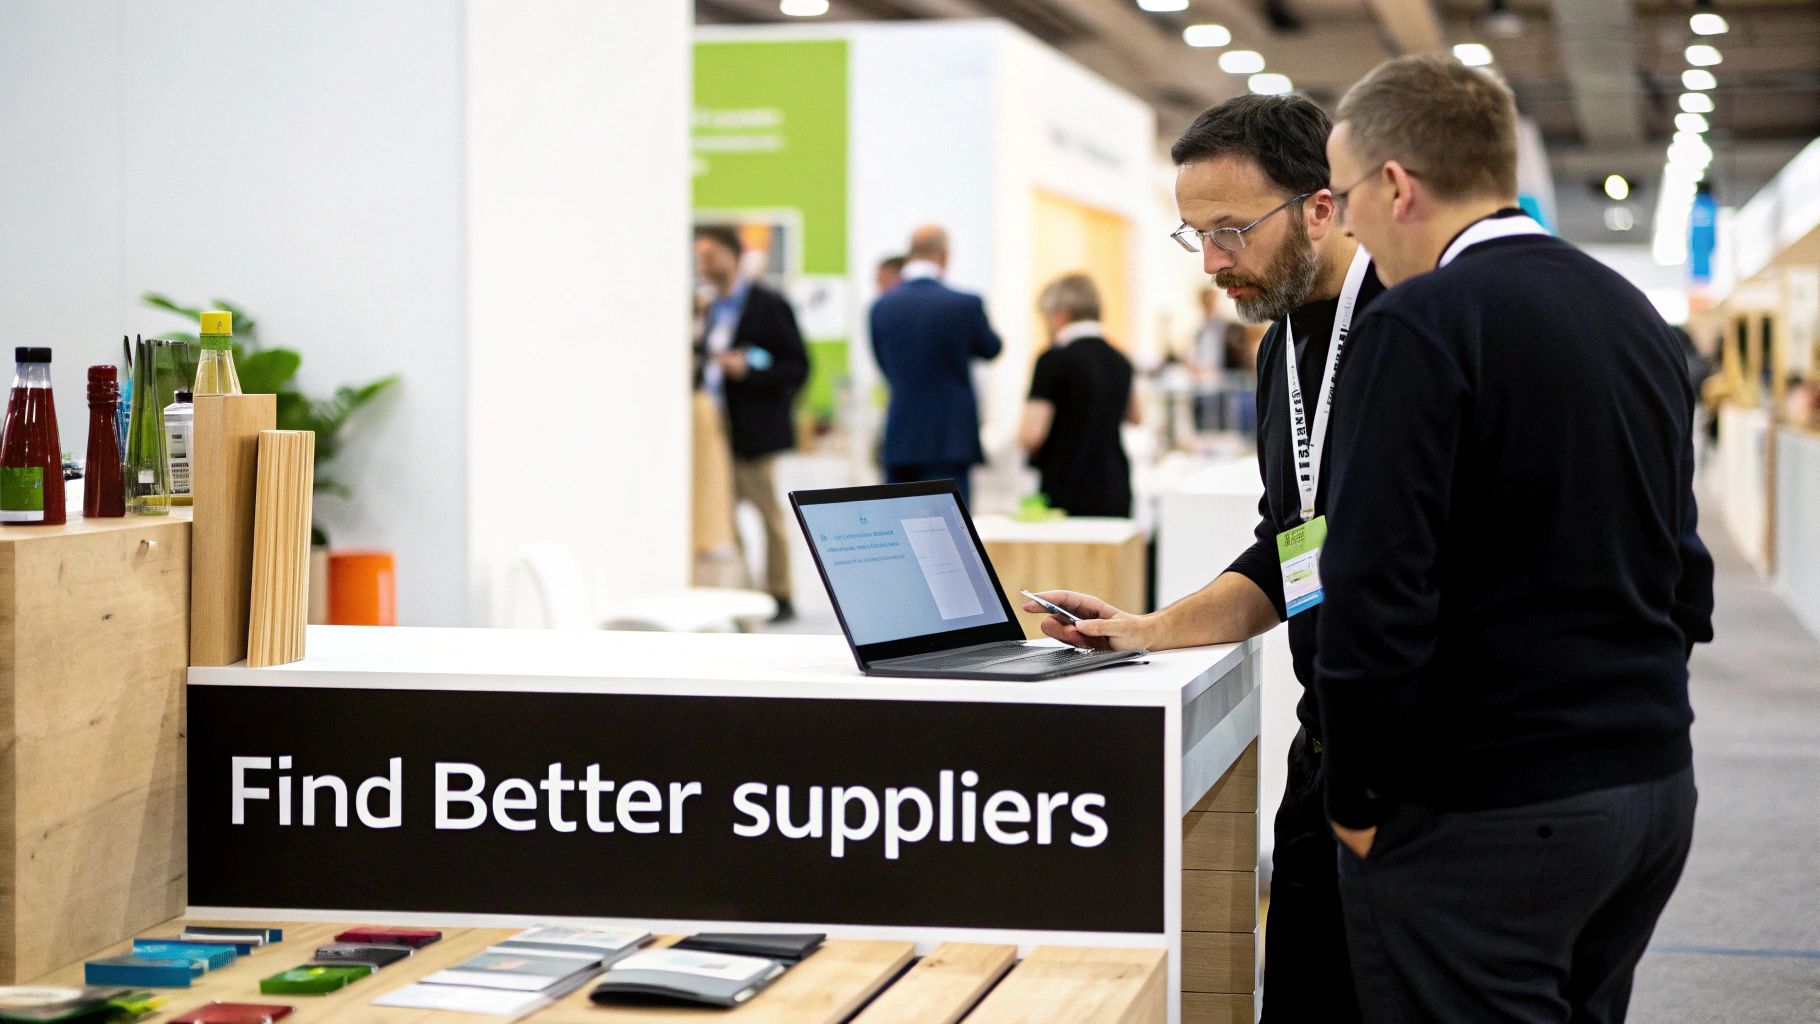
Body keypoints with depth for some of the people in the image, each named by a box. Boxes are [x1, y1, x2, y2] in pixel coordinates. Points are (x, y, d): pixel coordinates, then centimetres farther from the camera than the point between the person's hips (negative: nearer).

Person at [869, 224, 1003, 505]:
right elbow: (991, 348, 10)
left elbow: (884, 366, 11)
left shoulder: (881, 306, 0)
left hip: (898, 440, 3)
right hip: (949, 440, -3)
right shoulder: (966, 304, -10)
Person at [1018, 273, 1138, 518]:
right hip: (1116, 494, 6)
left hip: (1068, 497, -6)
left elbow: (1031, 435, -16)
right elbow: (1132, 416, 30)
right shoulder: (1119, 361, 11)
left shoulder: (1054, 360, -10)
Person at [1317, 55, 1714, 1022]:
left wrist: (1356, 804, -9)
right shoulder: (1636, 316, 12)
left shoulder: (1419, 327, -15)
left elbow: (1376, 594, -20)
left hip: (1486, 815, -8)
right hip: (1656, 780, 8)